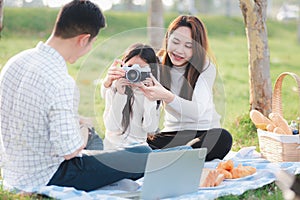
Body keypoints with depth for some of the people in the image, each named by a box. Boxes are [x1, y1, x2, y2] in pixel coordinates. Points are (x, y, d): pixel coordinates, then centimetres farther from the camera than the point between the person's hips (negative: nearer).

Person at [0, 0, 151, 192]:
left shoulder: (16, 61, -1)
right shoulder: (61, 84, -28)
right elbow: (69, 151, -24)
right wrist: (83, 132, -2)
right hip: (45, 179, -9)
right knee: (144, 155, -3)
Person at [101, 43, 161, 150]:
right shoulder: (113, 88, -6)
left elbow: (151, 129, -9)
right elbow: (111, 127, -13)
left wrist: (149, 96, -15)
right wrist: (120, 95, -20)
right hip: (113, 146, -2)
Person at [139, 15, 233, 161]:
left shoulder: (206, 67, -10)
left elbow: (197, 111, -26)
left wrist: (167, 97, -46)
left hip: (204, 132, -1)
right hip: (171, 133, 1)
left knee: (223, 139, -37)